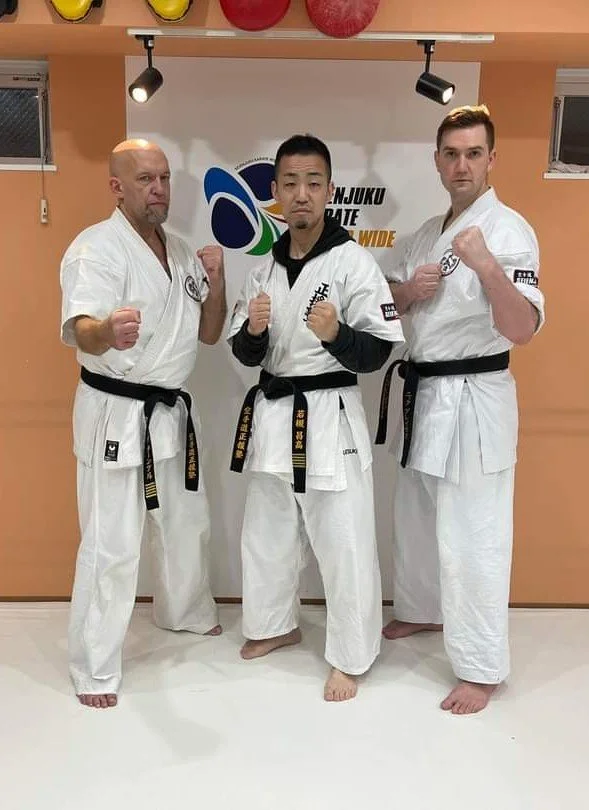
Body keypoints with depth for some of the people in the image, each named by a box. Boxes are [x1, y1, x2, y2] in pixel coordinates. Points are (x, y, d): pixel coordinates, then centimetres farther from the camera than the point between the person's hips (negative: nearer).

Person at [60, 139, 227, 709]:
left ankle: (186, 612, 47)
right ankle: (94, 668, 16)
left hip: (172, 411, 8)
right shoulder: (95, 248, -14)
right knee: (111, 544, -4)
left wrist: (216, 279, -7)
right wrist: (106, 331, -54)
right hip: (116, 413, -7)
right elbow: (76, 328, -31)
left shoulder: (181, 251, 8)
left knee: (186, 522, 21)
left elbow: (210, 334, 10)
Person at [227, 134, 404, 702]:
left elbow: (378, 351, -11)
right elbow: (245, 354, 9)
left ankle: (349, 658, 24)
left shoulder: (353, 261, -9)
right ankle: (276, 624, 43)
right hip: (271, 413, 6)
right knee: (267, 532, 20)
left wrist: (336, 334, -29)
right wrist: (254, 329, -13)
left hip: (331, 415, -6)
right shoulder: (266, 267, 7)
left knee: (343, 543, 3)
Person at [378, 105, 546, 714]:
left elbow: (521, 330, -24)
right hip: (419, 391, 8)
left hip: (472, 398, -8)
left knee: (471, 538, -2)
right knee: (415, 516, 21)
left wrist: (488, 268, -39)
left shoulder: (508, 230, -13)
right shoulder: (428, 232, 12)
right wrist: (409, 289, -8)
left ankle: (481, 668, 15)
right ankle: (422, 611, 43)